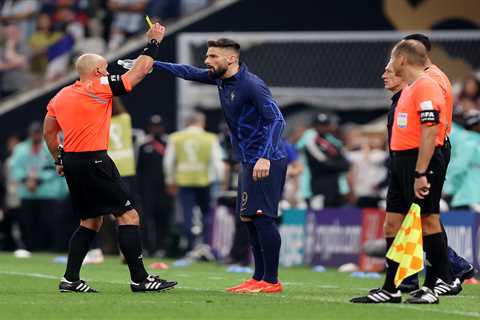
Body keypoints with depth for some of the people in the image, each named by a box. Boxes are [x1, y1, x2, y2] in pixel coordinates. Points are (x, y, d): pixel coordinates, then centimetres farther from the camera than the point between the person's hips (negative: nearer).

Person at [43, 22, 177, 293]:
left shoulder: (61, 96, 12)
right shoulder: (100, 89, -9)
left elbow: (49, 132, 18)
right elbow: (139, 71, -3)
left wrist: (59, 160, 28)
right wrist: (154, 42, 8)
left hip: (71, 162, 8)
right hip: (94, 162, -8)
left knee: (92, 221, 17)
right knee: (128, 215, -4)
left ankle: (70, 279, 11)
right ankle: (139, 278, -8)